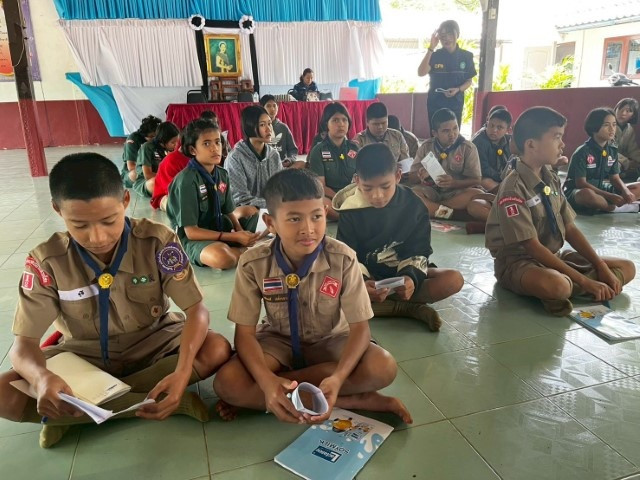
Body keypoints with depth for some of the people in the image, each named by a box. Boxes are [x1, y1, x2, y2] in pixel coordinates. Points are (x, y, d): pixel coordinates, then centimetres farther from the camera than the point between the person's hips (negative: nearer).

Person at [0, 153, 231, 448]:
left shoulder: (157, 241, -20)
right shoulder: (46, 260, -17)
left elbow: (197, 310, -21)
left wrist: (182, 372, -39)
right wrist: (42, 378, -41)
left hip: (154, 344, 0)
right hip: (85, 356, 1)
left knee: (217, 350, -29)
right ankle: (148, 402, -21)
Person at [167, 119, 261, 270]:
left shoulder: (222, 174, -2)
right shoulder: (187, 180, -23)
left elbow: (229, 212, 6)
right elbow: (191, 231, -24)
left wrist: (241, 233, -15)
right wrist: (234, 237, -26)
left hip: (217, 229, 8)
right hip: (191, 239, -8)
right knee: (222, 257, -38)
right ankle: (248, 252, -8)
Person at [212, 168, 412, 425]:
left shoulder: (343, 259, -22)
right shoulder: (253, 264, -20)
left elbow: (360, 328, -20)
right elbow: (244, 333, -17)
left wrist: (337, 378, -40)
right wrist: (267, 381, -38)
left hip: (329, 342, 0)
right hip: (278, 342, 0)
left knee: (383, 368, -29)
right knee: (226, 383, -28)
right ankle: (354, 400, -22)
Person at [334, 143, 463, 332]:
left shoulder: (413, 205, -9)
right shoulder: (351, 211, -13)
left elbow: (418, 252, -8)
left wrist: (411, 277, -30)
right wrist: (361, 283, -34)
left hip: (403, 271, 2)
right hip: (366, 275, -1)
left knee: (454, 279, -23)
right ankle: (412, 308, -25)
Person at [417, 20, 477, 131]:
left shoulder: (466, 56, 0)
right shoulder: (434, 55, -5)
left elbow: (469, 81, 7)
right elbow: (421, 73, -20)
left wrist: (458, 89, -15)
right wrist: (431, 49, -23)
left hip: (456, 104, 1)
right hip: (435, 105, -1)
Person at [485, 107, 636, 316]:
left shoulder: (552, 179, 5)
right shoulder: (513, 189, -20)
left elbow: (570, 229, 7)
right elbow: (533, 247, -23)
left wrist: (601, 266, -4)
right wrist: (585, 281, -22)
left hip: (553, 257, 9)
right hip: (518, 262, -9)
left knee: (627, 268, 8)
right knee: (556, 285, -41)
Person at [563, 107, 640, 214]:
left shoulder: (612, 150, 3)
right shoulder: (582, 152, -17)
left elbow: (615, 178, 7)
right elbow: (581, 183, -20)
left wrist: (626, 191, -15)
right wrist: (610, 196, -24)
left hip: (599, 189, 7)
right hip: (576, 192, -7)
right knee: (588, 194, -42)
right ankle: (618, 207, -16)